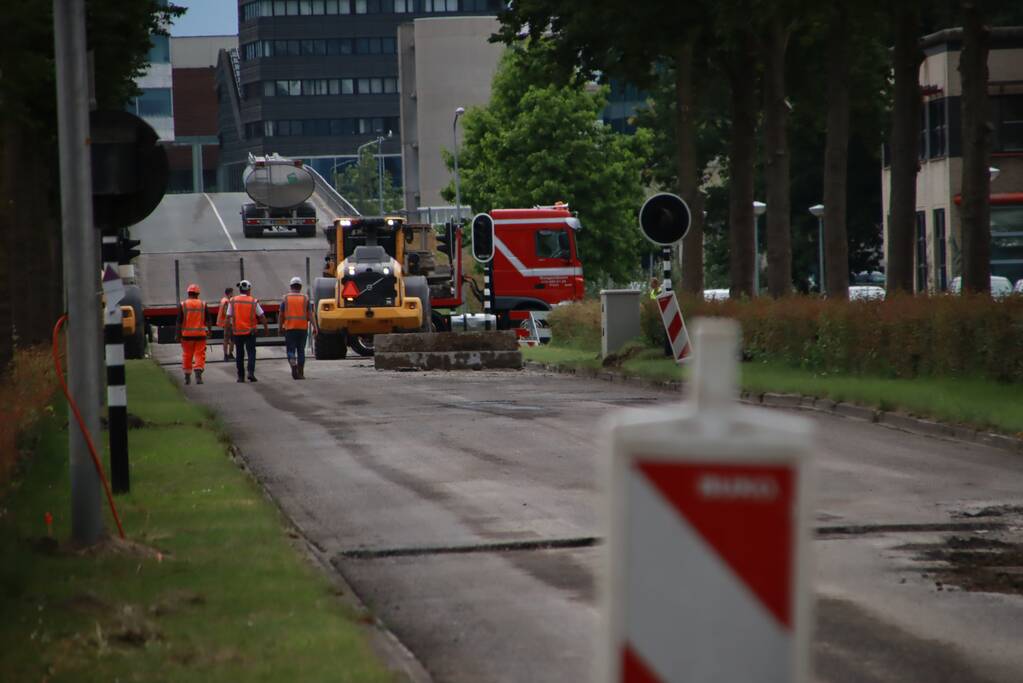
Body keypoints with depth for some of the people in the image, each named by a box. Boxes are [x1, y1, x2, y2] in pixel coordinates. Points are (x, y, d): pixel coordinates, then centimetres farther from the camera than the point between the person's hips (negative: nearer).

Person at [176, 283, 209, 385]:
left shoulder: (182, 305, -2)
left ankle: (187, 377, 17)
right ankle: (198, 375, -16)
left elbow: (179, 322, -4)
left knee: (187, 356, 10)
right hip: (200, 334, 0)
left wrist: (178, 335, 0)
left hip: (187, 335, 0)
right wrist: (209, 331, 14)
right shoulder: (203, 304, 1)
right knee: (199, 355, 0)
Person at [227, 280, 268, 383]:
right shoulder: (253, 302, -5)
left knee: (239, 355, 10)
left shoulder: (233, 301, -1)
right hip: (250, 331, -2)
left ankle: (240, 376, 11)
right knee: (251, 352, 3)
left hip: (237, 332, 2)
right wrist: (266, 327, 13)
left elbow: (228, 317, -1)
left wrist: (228, 328, 9)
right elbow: (262, 316, -1)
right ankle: (251, 372, -14)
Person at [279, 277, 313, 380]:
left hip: (289, 328, -1)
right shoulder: (305, 298, 2)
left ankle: (294, 367, -24)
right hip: (302, 328, 1)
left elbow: (281, 315, 4)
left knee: (291, 350, 1)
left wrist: (281, 327, 14)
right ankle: (300, 373, 12)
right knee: (301, 350, 10)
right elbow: (309, 315, -3)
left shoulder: (285, 298, 1)